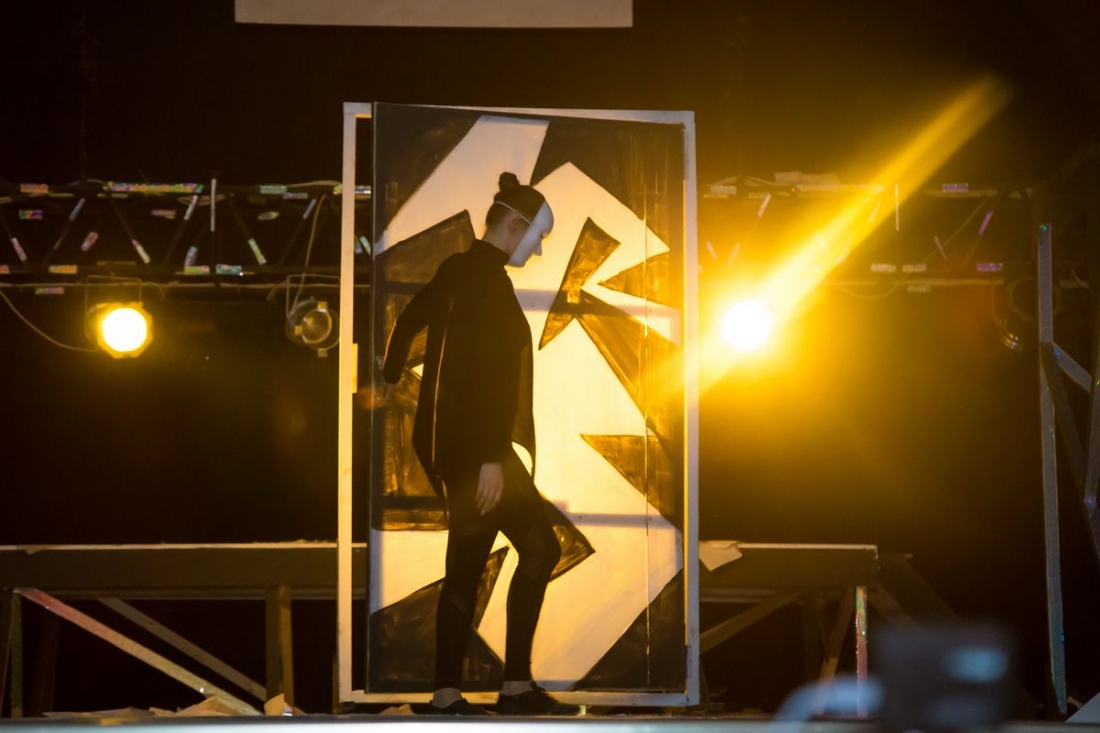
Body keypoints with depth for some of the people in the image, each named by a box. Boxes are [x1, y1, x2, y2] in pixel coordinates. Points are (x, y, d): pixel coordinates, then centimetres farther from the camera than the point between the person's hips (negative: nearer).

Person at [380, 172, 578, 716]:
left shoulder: (457, 269, 13)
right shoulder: (488, 277, -15)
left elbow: (407, 322, 29)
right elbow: (486, 370, -22)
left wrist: (390, 380, 48)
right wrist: (492, 457, -25)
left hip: (445, 440, 9)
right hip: (473, 441, -9)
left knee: (466, 567, 9)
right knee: (540, 547, -7)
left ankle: (447, 696, 7)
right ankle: (517, 686, -9)